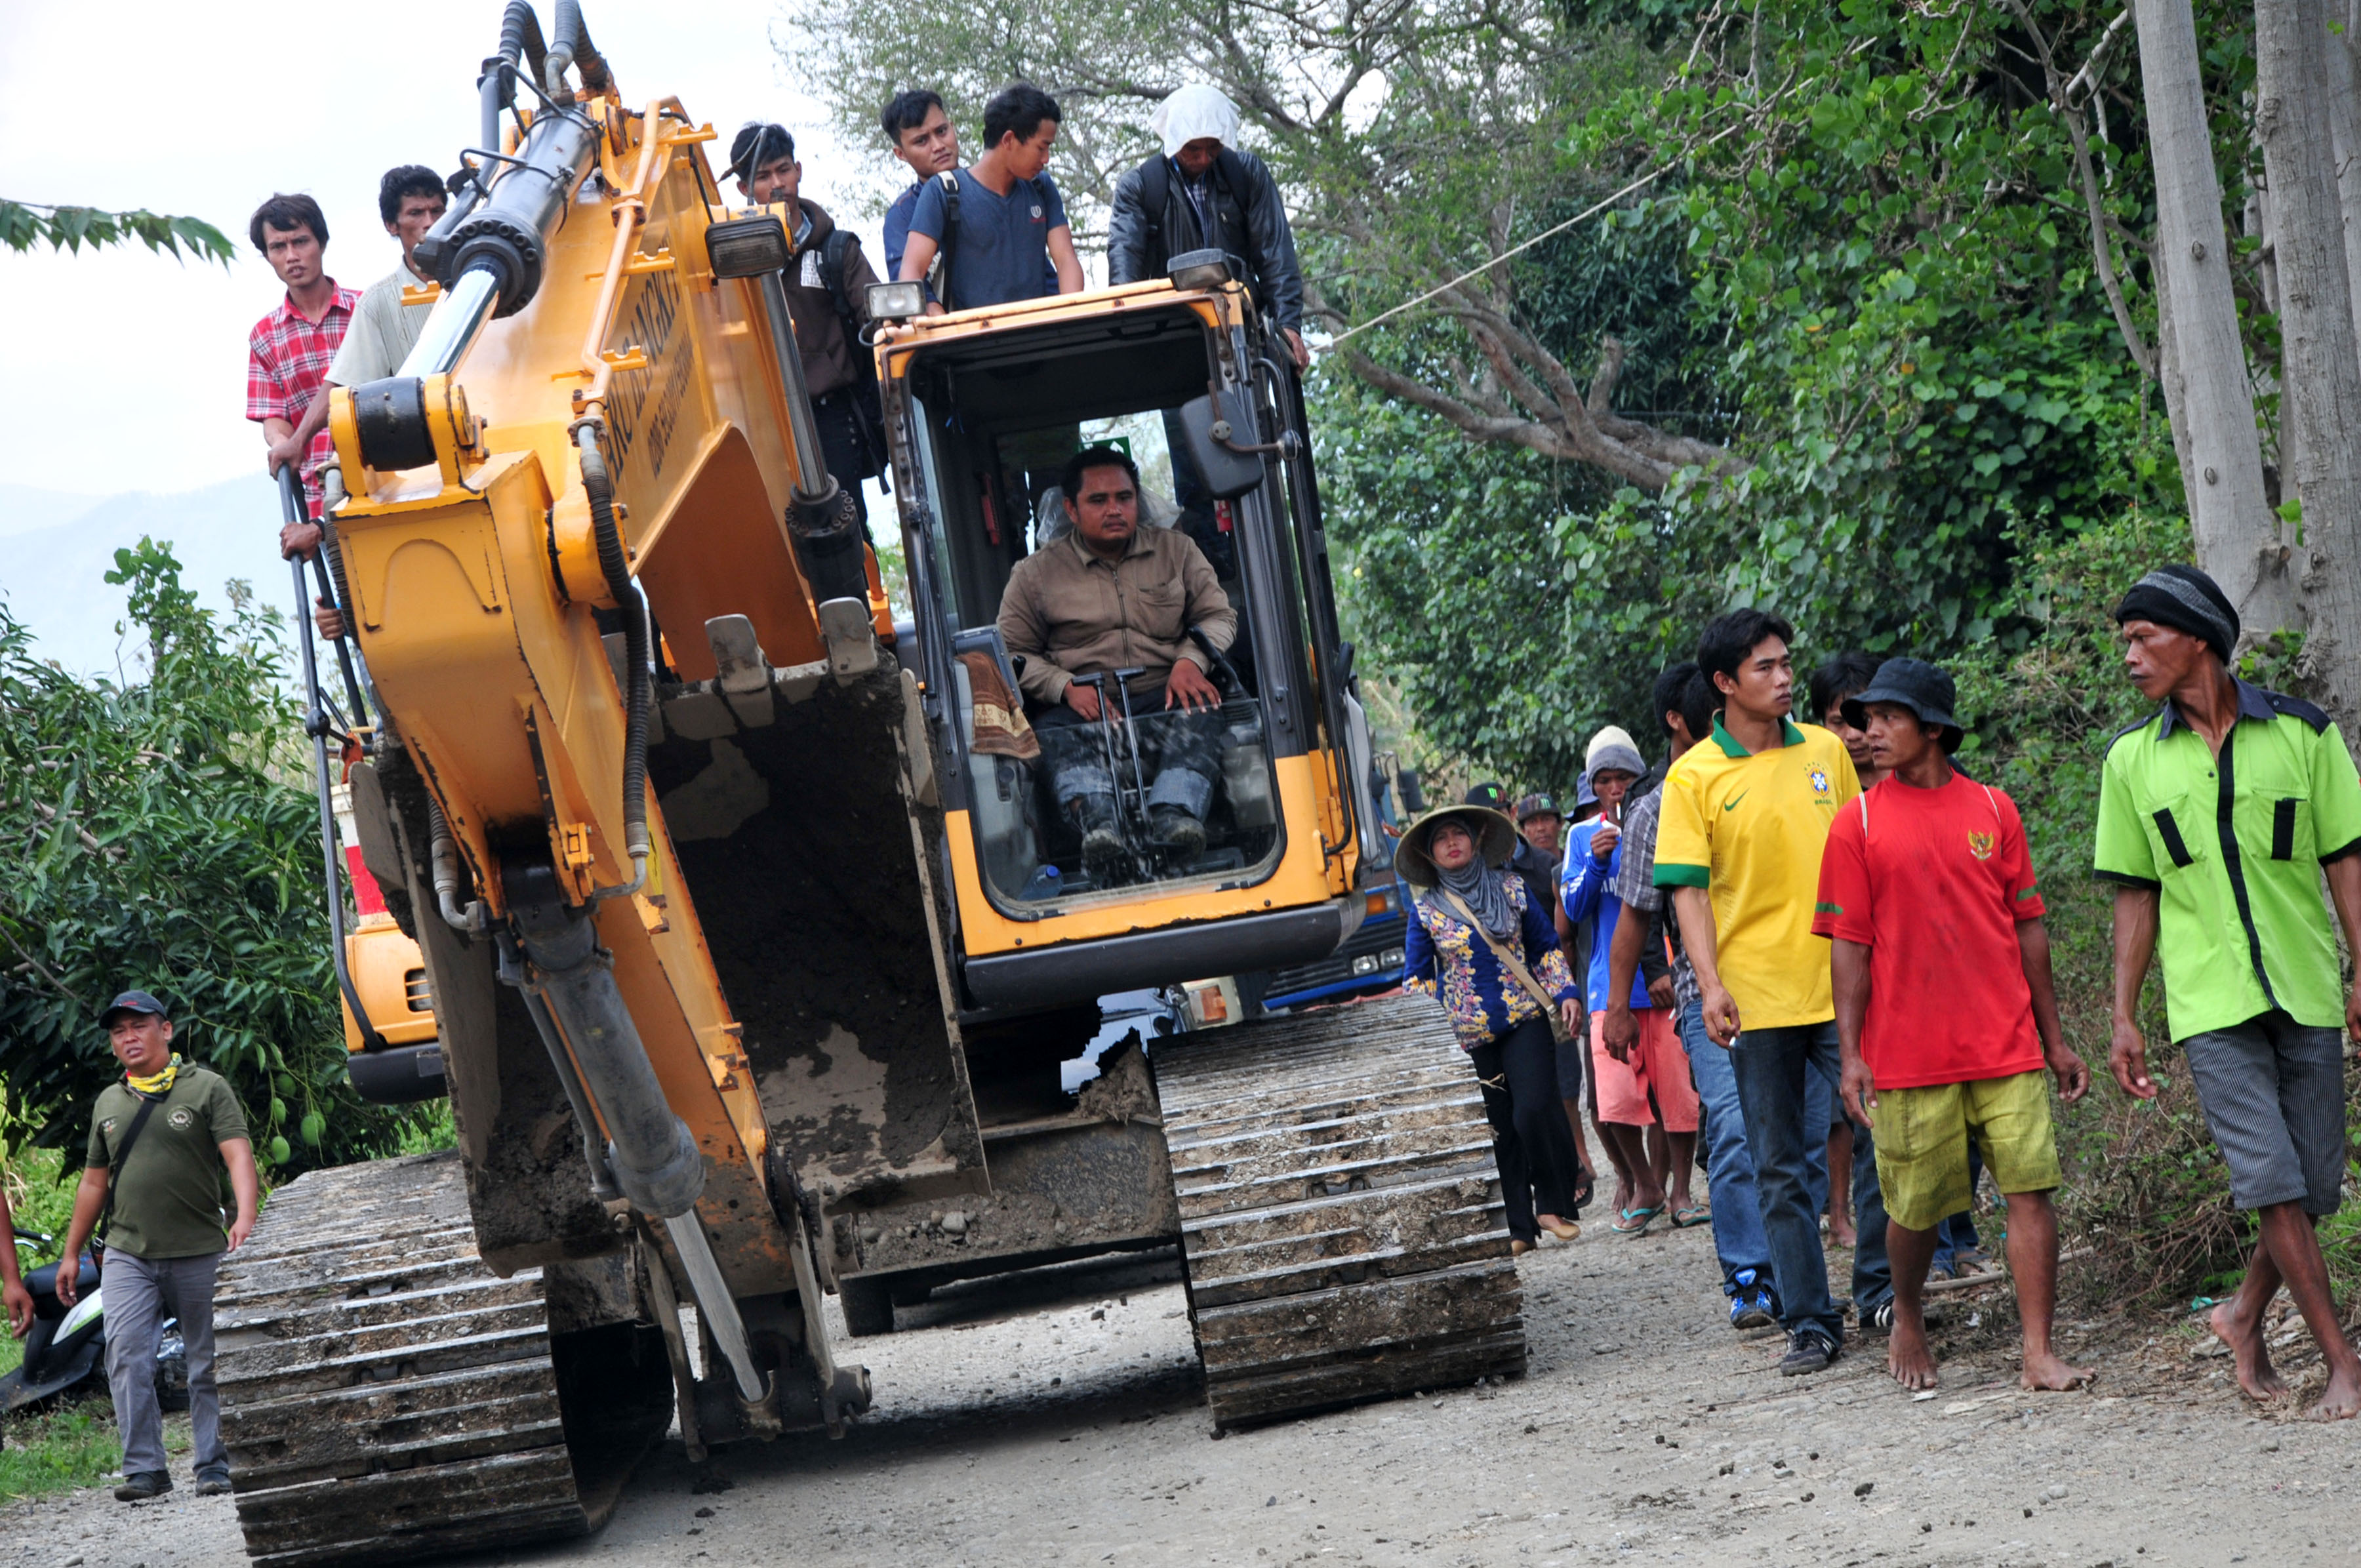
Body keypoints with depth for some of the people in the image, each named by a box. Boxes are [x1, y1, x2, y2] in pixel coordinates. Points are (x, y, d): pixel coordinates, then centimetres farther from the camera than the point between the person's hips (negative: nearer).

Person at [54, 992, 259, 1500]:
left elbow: (238, 1155, -9)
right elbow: (94, 1182, 22)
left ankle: (214, 1467, 9)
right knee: (127, 1360, -10)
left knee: (208, 1364, 2)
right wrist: (72, 1254, 20)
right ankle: (144, 1469, -8)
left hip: (200, 1252, -3)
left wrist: (245, 1218, -26)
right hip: (128, 1255, 3)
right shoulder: (108, 1103, 16)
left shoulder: (207, 1088, 1)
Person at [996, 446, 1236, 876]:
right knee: (1056, 735, -37)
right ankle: (1097, 823, -65)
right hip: (1083, 707, -1)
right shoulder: (1035, 574, 12)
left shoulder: (1176, 551, 18)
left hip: (1162, 696, 1)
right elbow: (1012, 652, 8)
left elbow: (1218, 615, 16)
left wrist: (1191, 661, -7)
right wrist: (1067, 688, -10)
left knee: (1199, 714, -35)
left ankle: (1173, 815, -60)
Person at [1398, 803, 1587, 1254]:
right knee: (1499, 1130, 2)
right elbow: (1416, 977, 7)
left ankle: (1550, 1205, 0)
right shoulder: (1426, 906, 3)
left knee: (1534, 1111, -16)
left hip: (1525, 1019, 0)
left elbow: (1546, 945, 14)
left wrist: (1565, 992, 3)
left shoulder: (1509, 887, 6)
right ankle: (1520, 1229, 9)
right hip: (1469, 1035, 0)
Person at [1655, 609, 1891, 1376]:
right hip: (1755, 995, -2)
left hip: (1840, 982, 2)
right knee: (1778, 1167, 2)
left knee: (1879, 1134, 0)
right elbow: (1688, 889, -4)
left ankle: (1879, 1287, 17)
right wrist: (1711, 983, -14)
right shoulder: (1693, 778, -1)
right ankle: (1810, 1325, 8)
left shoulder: (1826, 752, 8)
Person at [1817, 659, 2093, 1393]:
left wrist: (2055, 1040, 12)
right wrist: (1850, 1055, -6)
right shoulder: (1858, 824, 1)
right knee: (1916, 1208, 5)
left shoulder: (1993, 810, 7)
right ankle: (1908, 1325, 31)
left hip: (2006, 1046, 2)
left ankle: (2040, 1354, -4)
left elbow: (2027, 927, 12)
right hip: (1908, 1053, -2)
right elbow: (1849, 946, 0)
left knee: (2031, 1189, -6)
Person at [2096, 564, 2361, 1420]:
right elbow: (2136, 894, 10)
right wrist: (2123, 1018, 5)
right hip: (2210, 1003, -1)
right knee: (2271, 1180, -11)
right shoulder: (2132, 761, 5)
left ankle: (2245, 1316, 28)